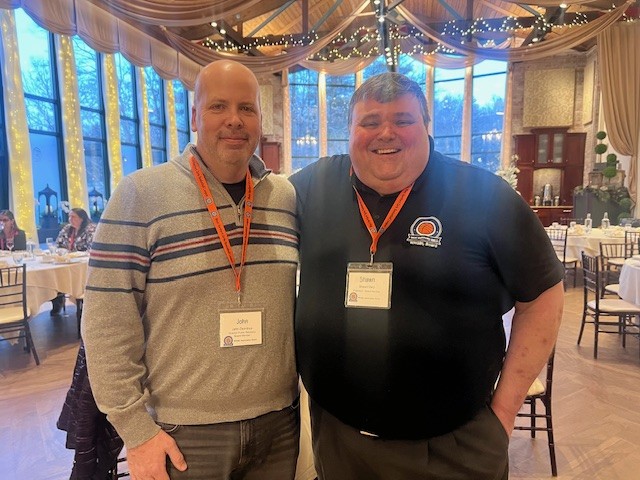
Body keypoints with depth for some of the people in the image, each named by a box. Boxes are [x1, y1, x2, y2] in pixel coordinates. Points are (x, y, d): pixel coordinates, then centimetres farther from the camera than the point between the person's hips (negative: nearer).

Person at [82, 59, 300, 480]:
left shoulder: (287, 197, 1)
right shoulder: (141, 194, -10)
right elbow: (108, 323, -10)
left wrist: (307, 393, 9)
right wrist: (135, 429, -9)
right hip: (183, 433, -3)